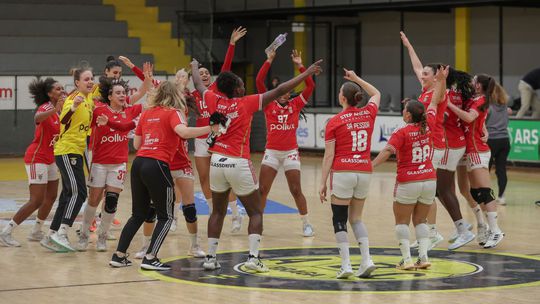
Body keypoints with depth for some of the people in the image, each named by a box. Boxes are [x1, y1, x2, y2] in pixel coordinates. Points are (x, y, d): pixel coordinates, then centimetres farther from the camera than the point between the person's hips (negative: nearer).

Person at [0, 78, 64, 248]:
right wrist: (55, 109, -61)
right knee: (36, 201, -10)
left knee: (51, 198, 12)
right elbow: (37, 118, -43)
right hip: (37, 158, -9)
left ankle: (36, 233, 25)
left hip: (50, 159, 9)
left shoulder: (58, 109, 6)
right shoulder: (45, 108, -19)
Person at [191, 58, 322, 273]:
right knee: (255, 212, 5)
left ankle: (210, 257, 11)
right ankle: (253, 257, -9)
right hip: (238, 164, -4)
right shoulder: (246, 103, -9)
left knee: (218, 212, 15)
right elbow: (279, 91, -9)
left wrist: (194, 67, 43)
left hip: (217, 162, 5)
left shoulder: (215, 101, 2)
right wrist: (306, 73, -4)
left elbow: (198, 85, 22)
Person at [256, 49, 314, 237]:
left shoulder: (296, 105, 6)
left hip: (290, 152, 0)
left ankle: (306, 223, 11)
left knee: (296, 190, -1)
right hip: (271, 152, 0)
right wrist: (269, 61, -8)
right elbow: (259, 82, -5)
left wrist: (300, 66, -7)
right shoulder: (269, 105, 4)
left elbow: (310, 86, -2)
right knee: (262, 189, -3)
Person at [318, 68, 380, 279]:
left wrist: (323, 183, -2)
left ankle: (346, 265, -4)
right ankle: (366, 260, 3)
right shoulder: (368, 113, 5)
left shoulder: (334, 122, -5)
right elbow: (376, 94, 29)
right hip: (364, 172, 4)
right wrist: (356, 79, 34)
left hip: (342, 172, -4)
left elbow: (329, 156, -6)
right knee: (356, 218, 17)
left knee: (340, 220, 5)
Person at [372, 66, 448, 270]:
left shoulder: (402, 133, -13)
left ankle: (406, 259, -4)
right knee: (420, 221, 15)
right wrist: (441, 81, 23)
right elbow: (435, 102, 14)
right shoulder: (428, 126, 1)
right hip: (429, 180, 5)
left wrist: (370, 166, -32)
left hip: (408, 182, -5)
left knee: (402, 222, 6)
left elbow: (388, 151, -27)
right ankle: (423, 257, 2)